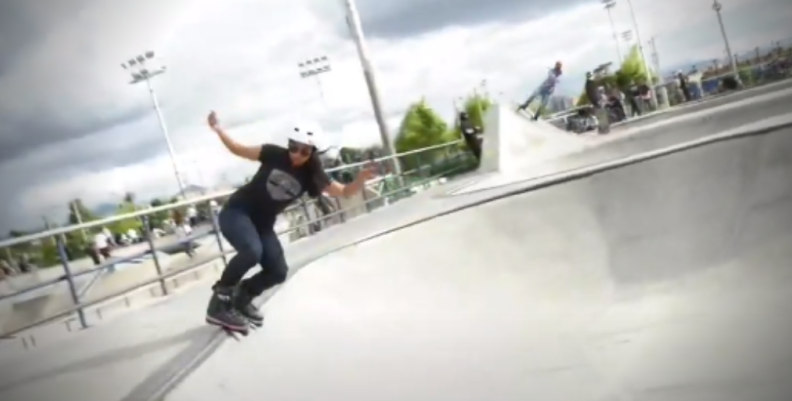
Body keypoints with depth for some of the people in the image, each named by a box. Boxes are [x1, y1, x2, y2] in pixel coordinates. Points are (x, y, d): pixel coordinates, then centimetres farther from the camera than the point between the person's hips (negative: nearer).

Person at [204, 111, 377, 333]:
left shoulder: (311, 175, -6)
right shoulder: (274, 155, -14)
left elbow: (344, 192, -7)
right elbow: (238, 149, -5)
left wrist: (361, 179, -27)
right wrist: (218, 129, -18)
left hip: (262, 224, 5)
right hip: (236, 212, -5)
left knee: (278, 272, 5)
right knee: (252, 251, -33)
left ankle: (240, 298, 31)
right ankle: (219, 302, -15)